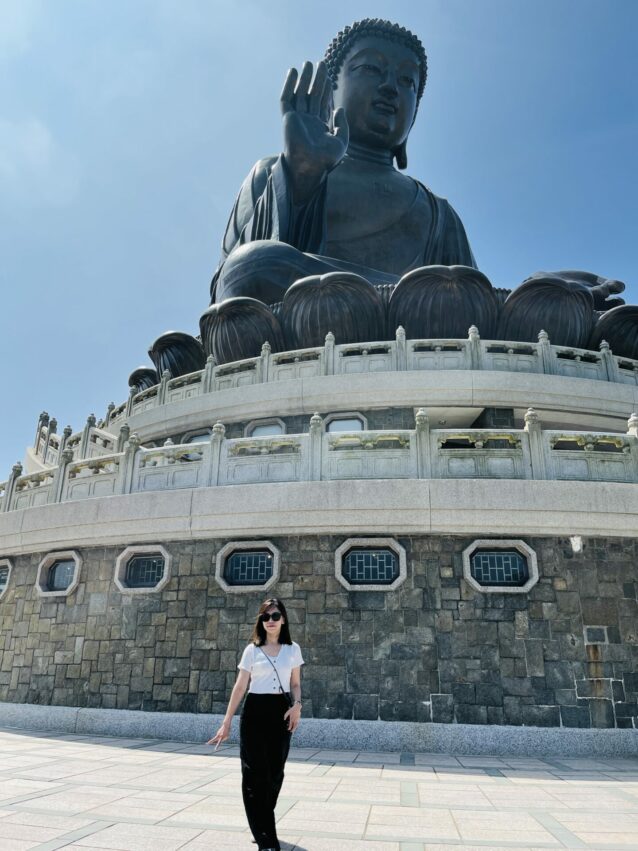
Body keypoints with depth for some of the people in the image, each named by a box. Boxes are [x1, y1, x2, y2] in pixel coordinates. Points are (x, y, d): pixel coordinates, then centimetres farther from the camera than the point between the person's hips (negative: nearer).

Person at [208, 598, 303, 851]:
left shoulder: (293, 649, 5)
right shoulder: (252, 650, 0)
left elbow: (295, 684, 9)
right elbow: (240, 687, 0)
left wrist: (297, 705, -11)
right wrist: (227, 722, -4)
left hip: (281, 711, 2)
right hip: (255, 711, -2)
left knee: (275, 772, 8)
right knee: (256, 773, -4)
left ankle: (263, 826, 30)